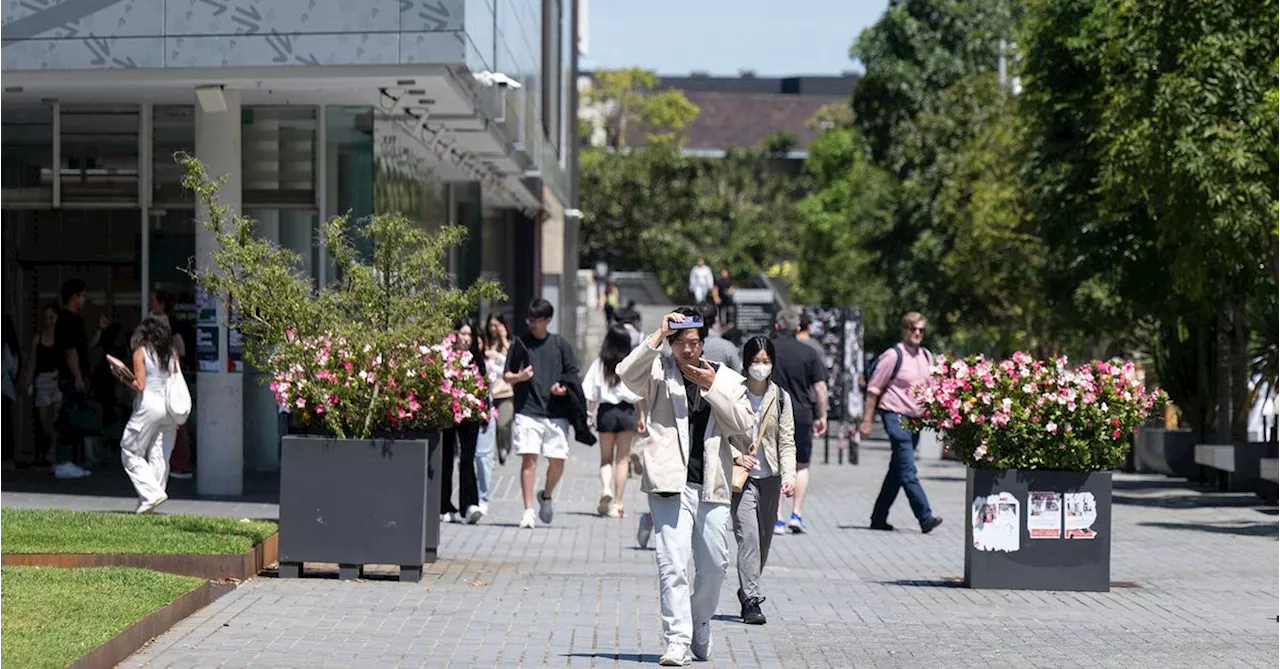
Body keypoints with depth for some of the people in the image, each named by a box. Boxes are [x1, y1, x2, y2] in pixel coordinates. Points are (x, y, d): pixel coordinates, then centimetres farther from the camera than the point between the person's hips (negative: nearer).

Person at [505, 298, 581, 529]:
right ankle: (529, 511, -6)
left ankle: (547, 496, 29)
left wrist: (563, 388, -7)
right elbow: (507, 376, 9)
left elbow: (573, 374, 14)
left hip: (556, 411, 1)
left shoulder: (560, 344, 9)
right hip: (527, 411, -1)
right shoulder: (520, 344, 7)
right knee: (529, 458, -10)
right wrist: (519, 377, -12)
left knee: (558, 460, 0)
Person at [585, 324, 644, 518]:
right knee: (622, 459, 6)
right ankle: (617, 503, 5)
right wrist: (641, 416, 7)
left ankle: (605, 489, -14)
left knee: (606, 458, 12)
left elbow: (590, 393, -1)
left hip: (606, 410, 0)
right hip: (626, 410, 0)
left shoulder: (599, 364, -2)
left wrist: (591, 414, 7)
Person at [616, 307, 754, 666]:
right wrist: (659, 335, -16)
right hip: (670, 483, -3)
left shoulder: (727, 379, 11)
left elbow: (743, 425, 0)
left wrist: (712, 388, -8)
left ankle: (700, 625, 35)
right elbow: (626, 373, -16)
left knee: (714, 565, 11)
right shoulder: (659, 373, 5)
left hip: (712, 487, 3)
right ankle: (677, 640, -10)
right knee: (672, 564, -11)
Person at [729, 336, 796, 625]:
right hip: (741, 478, -4)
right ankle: (751, 600, -16)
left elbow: (787, 442, 4)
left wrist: (789, 476, -7)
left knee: (764, 539, 10)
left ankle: (748, 591, 28)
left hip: (770, 477, 4)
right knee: (748, 536, -14)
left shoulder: (781, 398, 6)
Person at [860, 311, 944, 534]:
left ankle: (878, 518, 19)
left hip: (915, 418, 8)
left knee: (897, 472, 12)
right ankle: (925, 518, -18)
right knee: (908, 472, -12)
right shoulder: (893, 355, -8)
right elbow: (874, 389, -6)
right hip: (895, 416, -8)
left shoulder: (926, 356, 13)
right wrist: (867, 421, -8)